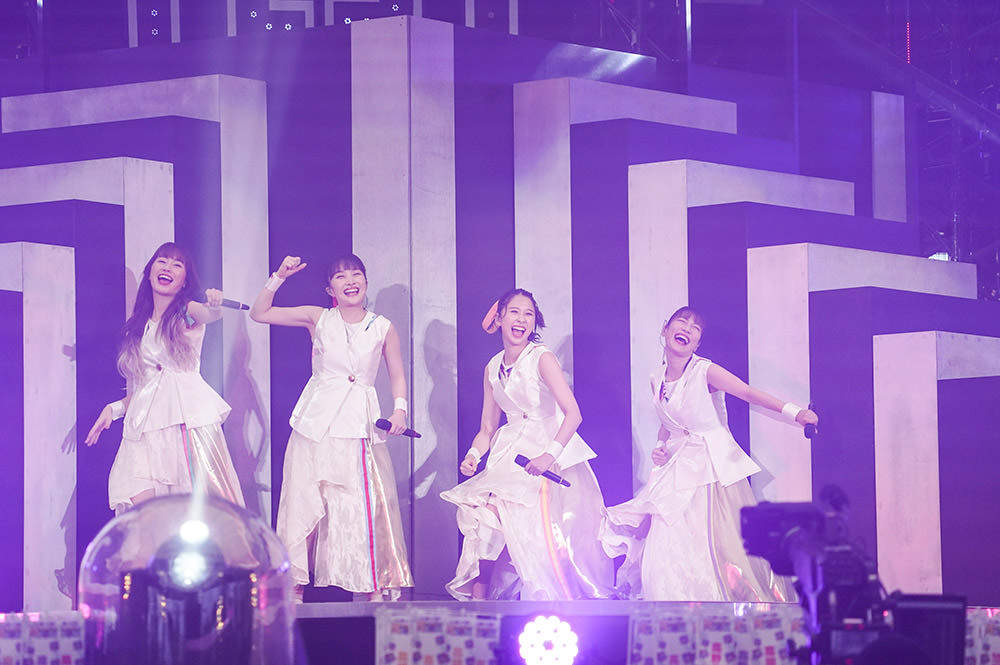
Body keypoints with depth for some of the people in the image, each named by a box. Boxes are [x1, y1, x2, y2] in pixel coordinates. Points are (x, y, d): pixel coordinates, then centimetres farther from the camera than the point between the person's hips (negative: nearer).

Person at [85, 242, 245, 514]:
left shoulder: (187, 312, 8)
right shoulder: (137, 327, 19)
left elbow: (209, 314, -18)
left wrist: (213, 305, -41)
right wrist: (113, 409, 6)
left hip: (189, 416, -4)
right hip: (147, 423, 4)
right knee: (140, 509, -14)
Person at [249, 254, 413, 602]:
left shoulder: (383, 328, 7)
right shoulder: (318, 319, 6)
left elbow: (397, 375, 14)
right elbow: (259, 313, 7)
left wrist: (399, 409, -2)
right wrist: (278, 278, -3)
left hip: (361, 425, 0)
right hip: (317, 422, 0)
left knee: (365, 504, -5)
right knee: (306, 500, -1)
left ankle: (373, 586, 1)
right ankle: (296, 583, 5)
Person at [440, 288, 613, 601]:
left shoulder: (542, 359, -10)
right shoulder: (492, 369, 9)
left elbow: (573, 414, -19)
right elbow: (487, 428, 14)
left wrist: (550, 455, -31)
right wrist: (473, 455, -7)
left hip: (550, 449, -5)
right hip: (510, 452, 6)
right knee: (483, 515, -13)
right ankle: (478, 596, -8)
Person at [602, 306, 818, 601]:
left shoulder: (705, 372, -10)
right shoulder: (657, 381, 7)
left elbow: (749, 393, -20)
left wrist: (793, 412, -32)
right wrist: (661, 448, 0)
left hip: (714, 464, -5)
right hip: (678, 467, 5)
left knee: (719, 544, -9)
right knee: (669, 544, -1)